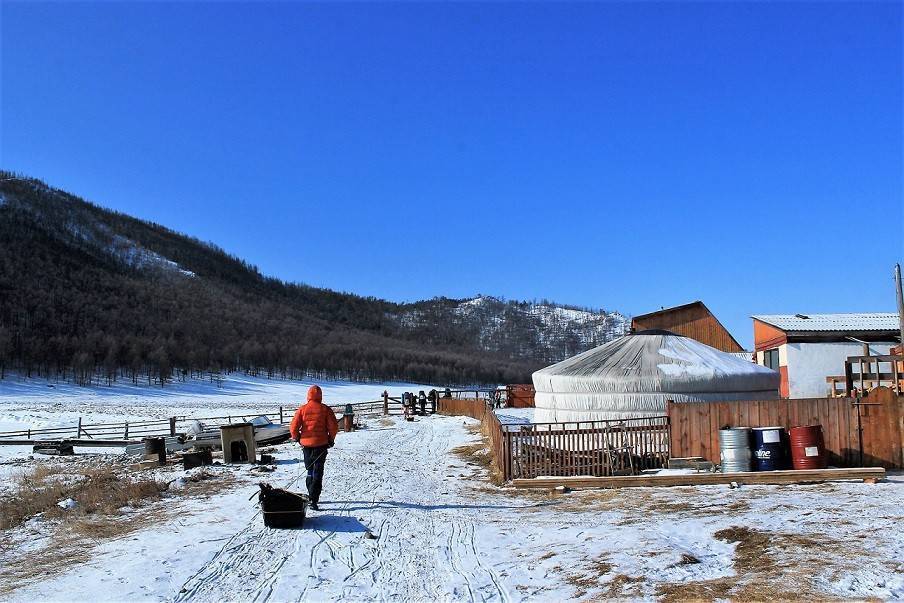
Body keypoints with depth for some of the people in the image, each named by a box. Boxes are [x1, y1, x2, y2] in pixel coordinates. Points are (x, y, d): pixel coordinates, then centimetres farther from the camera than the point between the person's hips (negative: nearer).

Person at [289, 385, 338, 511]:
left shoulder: (302, 409, -4)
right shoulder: (325, 409, -6)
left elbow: (293, 427, -6)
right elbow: (334, 426, -8)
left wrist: (296, 438, 12)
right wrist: (331, 439, 8)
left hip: (306, 444, 2)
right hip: (321, 444, -2)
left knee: (310, 471, 19)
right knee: (318, 472, 0)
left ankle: (312, 496, 29)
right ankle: (313, 499, -10)